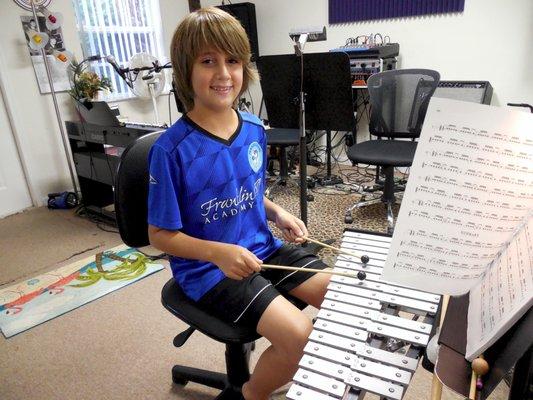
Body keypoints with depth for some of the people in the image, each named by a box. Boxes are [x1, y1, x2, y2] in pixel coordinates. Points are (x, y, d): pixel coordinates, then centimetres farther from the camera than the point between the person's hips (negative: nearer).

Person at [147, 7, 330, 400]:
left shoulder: (255, 130, 0)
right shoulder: (171, 149, -19)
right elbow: (160, 234, -12)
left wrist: (278, 213, -2)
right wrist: (218, 252, -26)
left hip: (263, 248, 7)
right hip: (208, 269, -6)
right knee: (299, 334, -22)